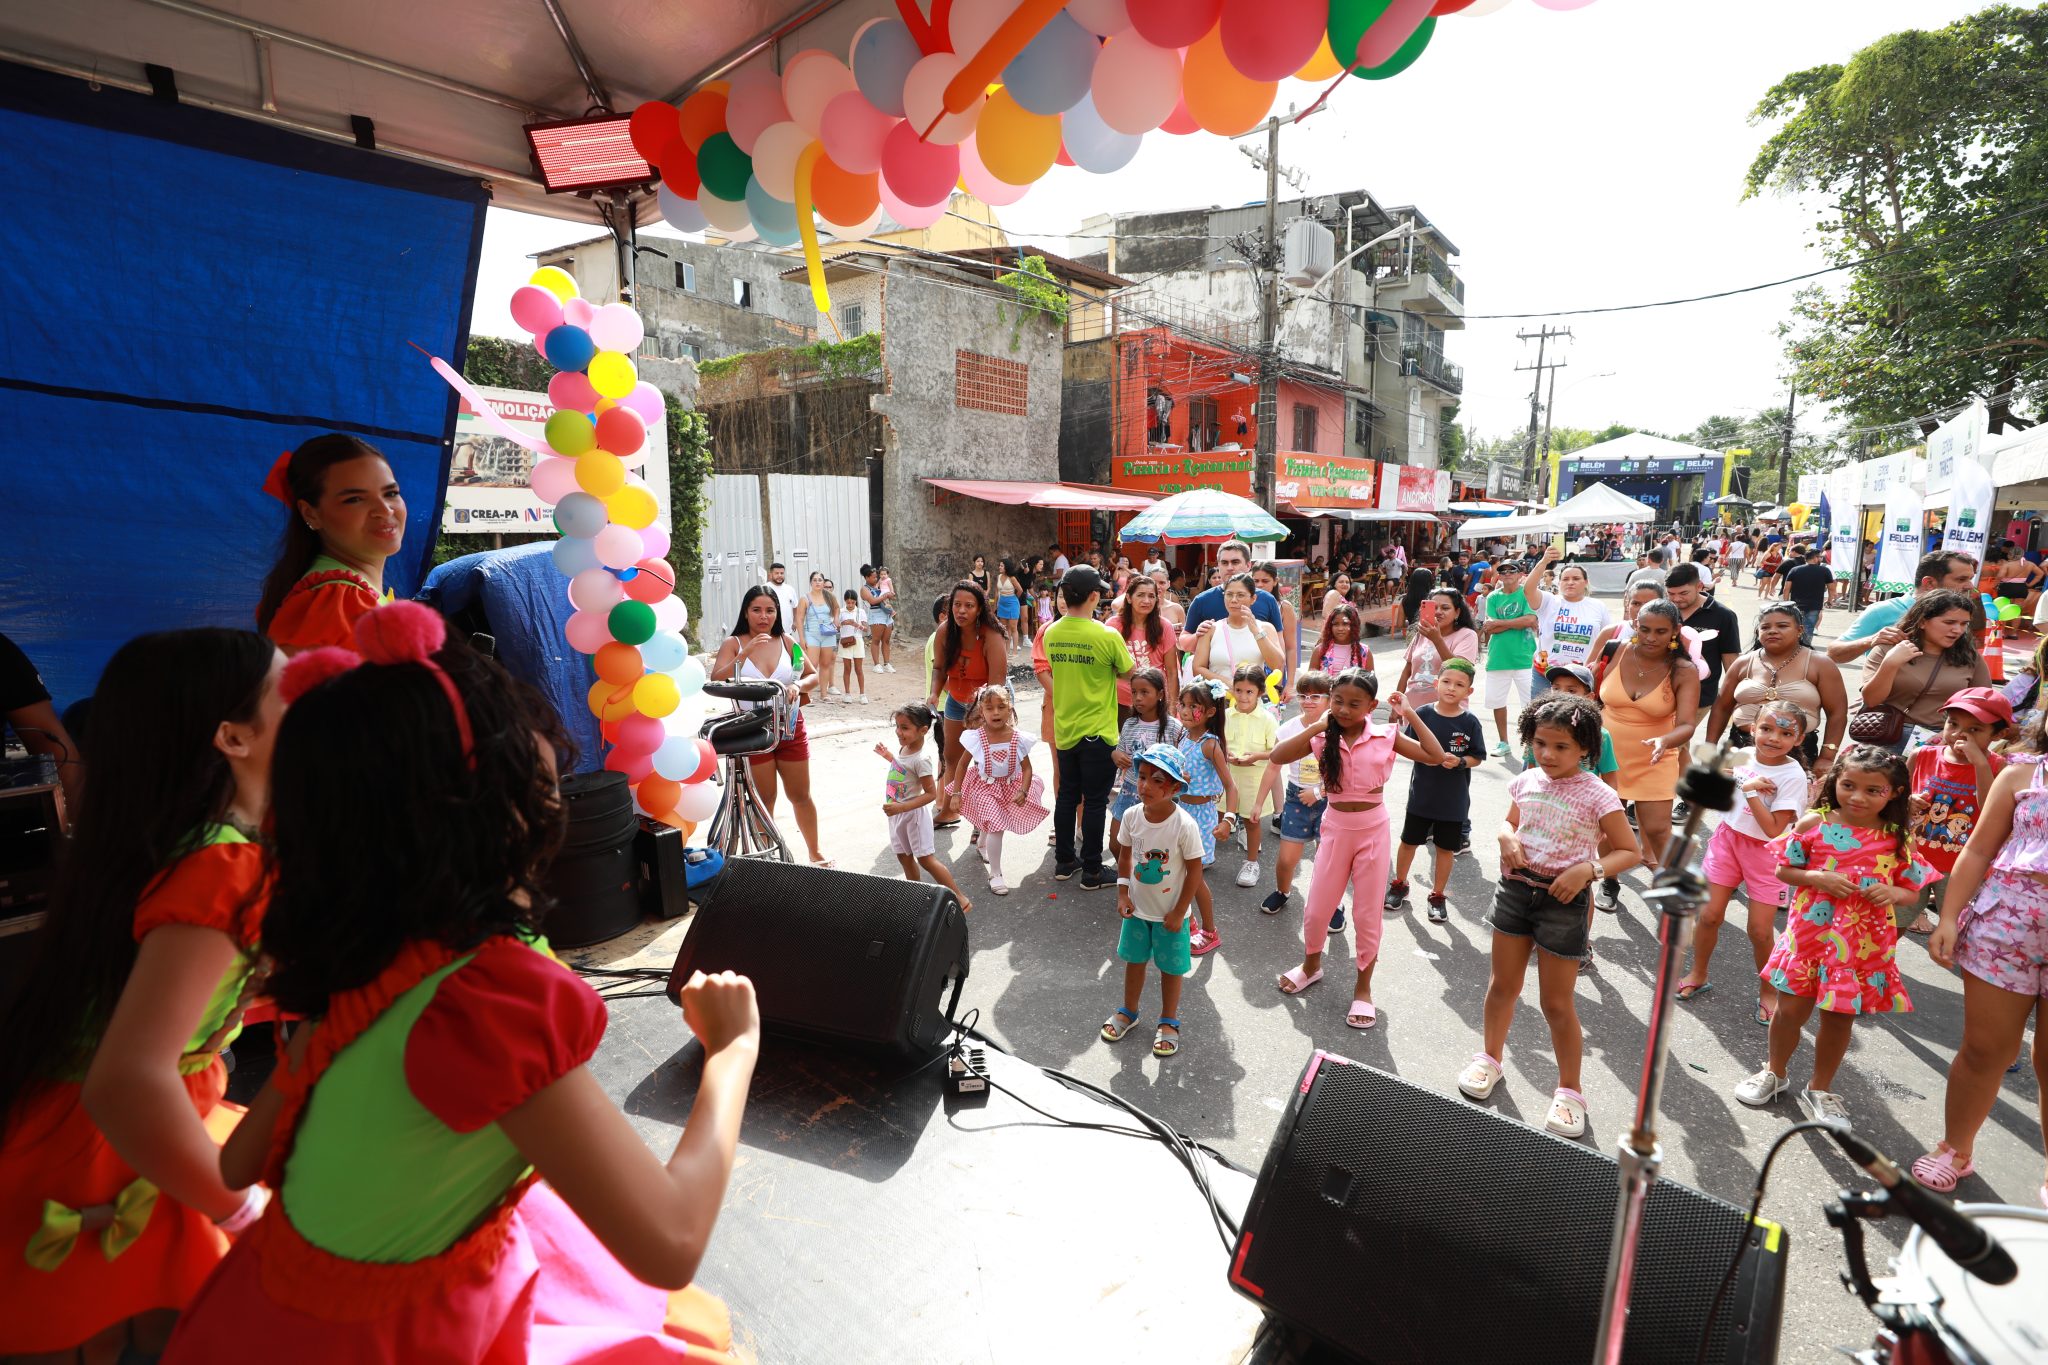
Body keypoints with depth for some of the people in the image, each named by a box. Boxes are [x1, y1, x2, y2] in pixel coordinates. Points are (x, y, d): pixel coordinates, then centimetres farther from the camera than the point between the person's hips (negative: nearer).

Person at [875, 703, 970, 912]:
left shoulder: (922, 759, -27)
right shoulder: (904, 747, -2)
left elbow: (931, 794, -26)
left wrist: (901, 807, -31)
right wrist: (889, 756, 12)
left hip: (913, 813, -9)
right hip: (897, 812, 9)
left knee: (925, 859, -3)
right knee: (904, 856, 17)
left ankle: (960, 899, 5)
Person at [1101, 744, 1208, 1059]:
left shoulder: (1184, 825, -27)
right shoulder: (1132, 815, -15)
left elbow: (1194, 870, -17)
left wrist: (1179, 913, -12)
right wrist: (1122, 894, -4)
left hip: (1170, 913, -4)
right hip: (1137, 907, 4)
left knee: (1170, 968, 14)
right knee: (1134, 960, 21)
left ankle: (1169, 1021, 37)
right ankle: (1128, 1011, 44)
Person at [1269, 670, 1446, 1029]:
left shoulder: (1386, 736, -7)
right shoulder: (1323, 738, -7)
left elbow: (1435, 756, -11)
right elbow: (1277, 757, -19)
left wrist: (1410, 715, -13)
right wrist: (1316, 727, -22)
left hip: (1373, 829, -1)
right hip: (1336, 828, 1)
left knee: (1368, 913, 9)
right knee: (1316, 909, 10)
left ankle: (1363, 987, 27)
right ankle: (1311, 965, 38)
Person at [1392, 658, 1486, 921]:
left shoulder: (1470, 723, -9)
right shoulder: (1422, 714, -9)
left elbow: (1477, 758, -2)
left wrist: (1459, 761, -20)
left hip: (1453, 799, 0)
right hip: (1421, 793, 1)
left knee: (1446, 848, 12)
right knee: (1409, 841, 14)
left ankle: (1438, 895, 29)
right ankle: (1399, 884, 35)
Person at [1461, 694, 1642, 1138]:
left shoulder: (1597, 795, -13)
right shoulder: (1527, 781, 0)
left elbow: (1630, 852, -9)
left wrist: (1588, 870, -25)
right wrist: (1506, 839, -7)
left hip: (1563, 899, -4)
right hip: (1516, 889, 4)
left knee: (1557, 1003, 5)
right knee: (1503, 985, 17)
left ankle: (1569, 1091, 24)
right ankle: (1489, 1057, 38)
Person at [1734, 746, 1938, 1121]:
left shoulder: (1898, 839, -2)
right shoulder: (1814, 823, -7)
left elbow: (1912, 892, 6)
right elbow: (1783, 870, 0)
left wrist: (1893, 894, -15)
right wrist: (1818, 878, -17)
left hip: (1864, 943, 1)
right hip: (1810, 932, -1)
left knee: (1840, 1017, 12)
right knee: (1791, 1007, 8)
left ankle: (1820, 1090, 31)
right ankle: (1775, 1073, 31)